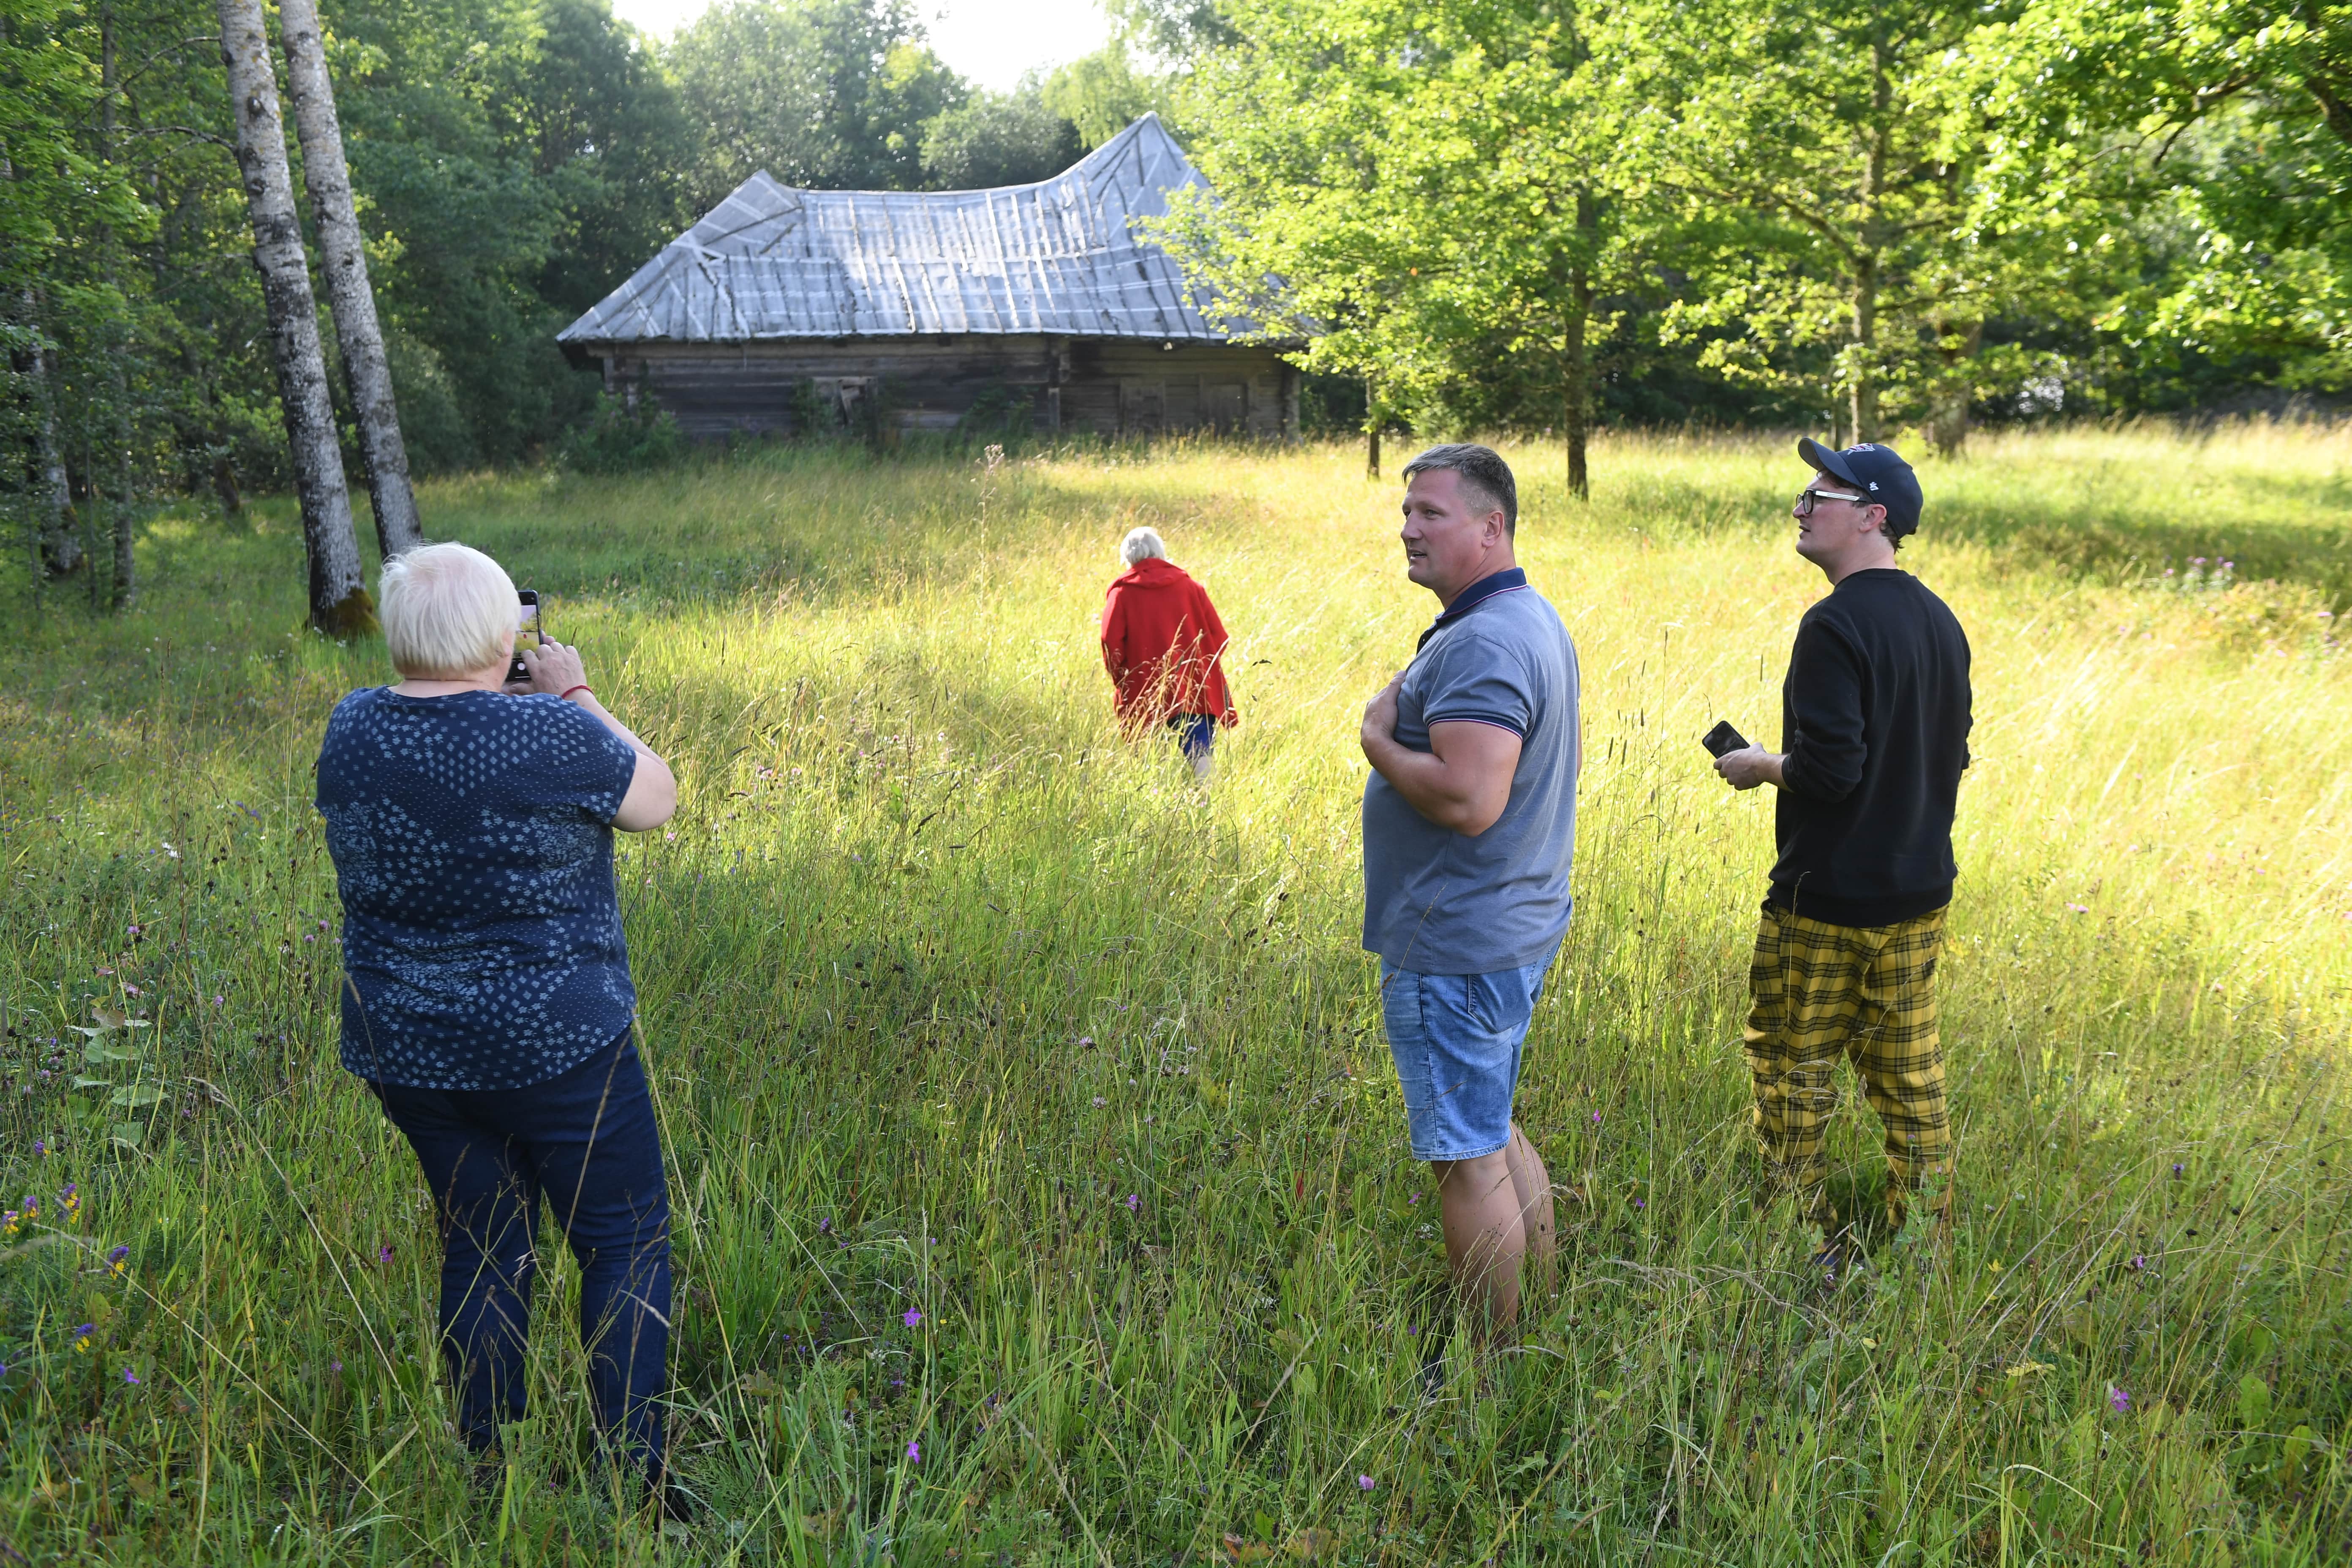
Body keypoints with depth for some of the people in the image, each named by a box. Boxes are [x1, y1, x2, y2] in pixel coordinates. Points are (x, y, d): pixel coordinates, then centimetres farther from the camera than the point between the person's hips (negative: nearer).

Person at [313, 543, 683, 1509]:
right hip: (554, 1048, -5)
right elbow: (657, 800, -4)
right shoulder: (547, 734, -21)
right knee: (625, 1245, 10)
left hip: (403, 1054, 6)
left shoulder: (349, 731, -2)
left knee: (480, 1246, 19)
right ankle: (638, 1481, 14)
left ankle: (487, 1471, 28)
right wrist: (574, 696, 4)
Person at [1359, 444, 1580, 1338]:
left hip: (1458, 949, -11)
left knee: (1466, 1157, 0)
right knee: (1494, 1132, 22)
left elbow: (1468, 799, -31)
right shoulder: (1532, 620, 13)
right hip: (1512, 929, 11)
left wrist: (1377, 741, -15)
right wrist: (1401, 735, 12)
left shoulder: (1483, 642, -22)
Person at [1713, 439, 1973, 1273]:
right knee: (1910, 1079, 15)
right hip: (1919, 892, 8)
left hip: (1827, 899, -8)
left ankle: (1807, 1249, 13)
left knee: (1791, 1072, 6)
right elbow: (1954, 756, 16)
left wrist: (1760, 766, -6)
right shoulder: (1940, 621, 8)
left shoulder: (1837, 624, -19)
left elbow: (1830, 766, -24)